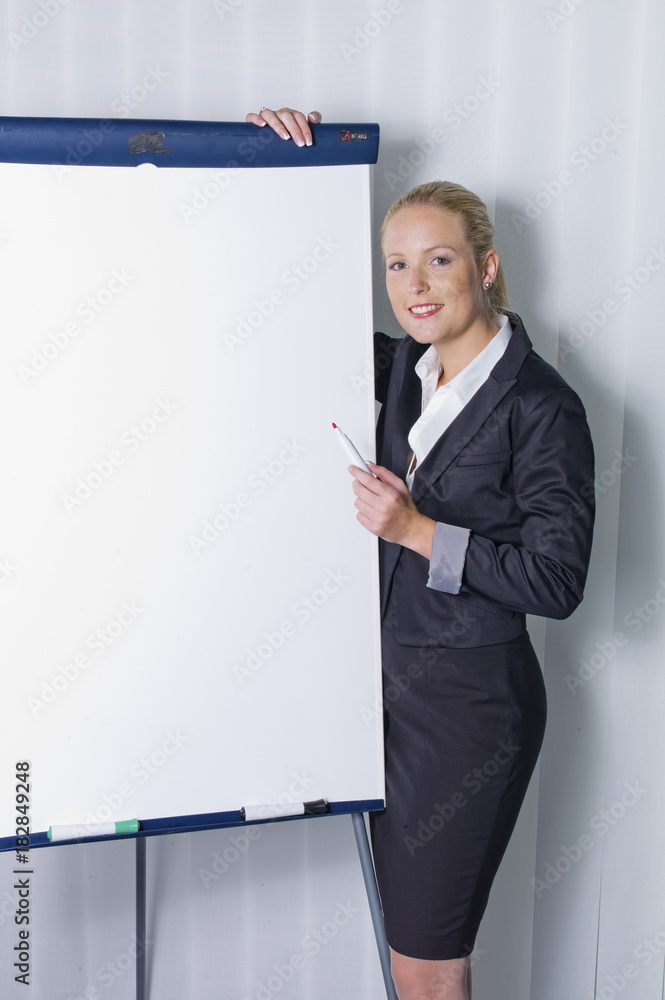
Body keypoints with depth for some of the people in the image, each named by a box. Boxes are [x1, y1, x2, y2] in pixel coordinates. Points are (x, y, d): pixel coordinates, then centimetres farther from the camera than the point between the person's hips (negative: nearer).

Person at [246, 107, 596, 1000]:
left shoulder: (541, 405, -16)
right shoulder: (408, 367, 3)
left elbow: (558, 580, -17)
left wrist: (418, 530, -21)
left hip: (471, 700, -6)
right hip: (395, 681, 7)